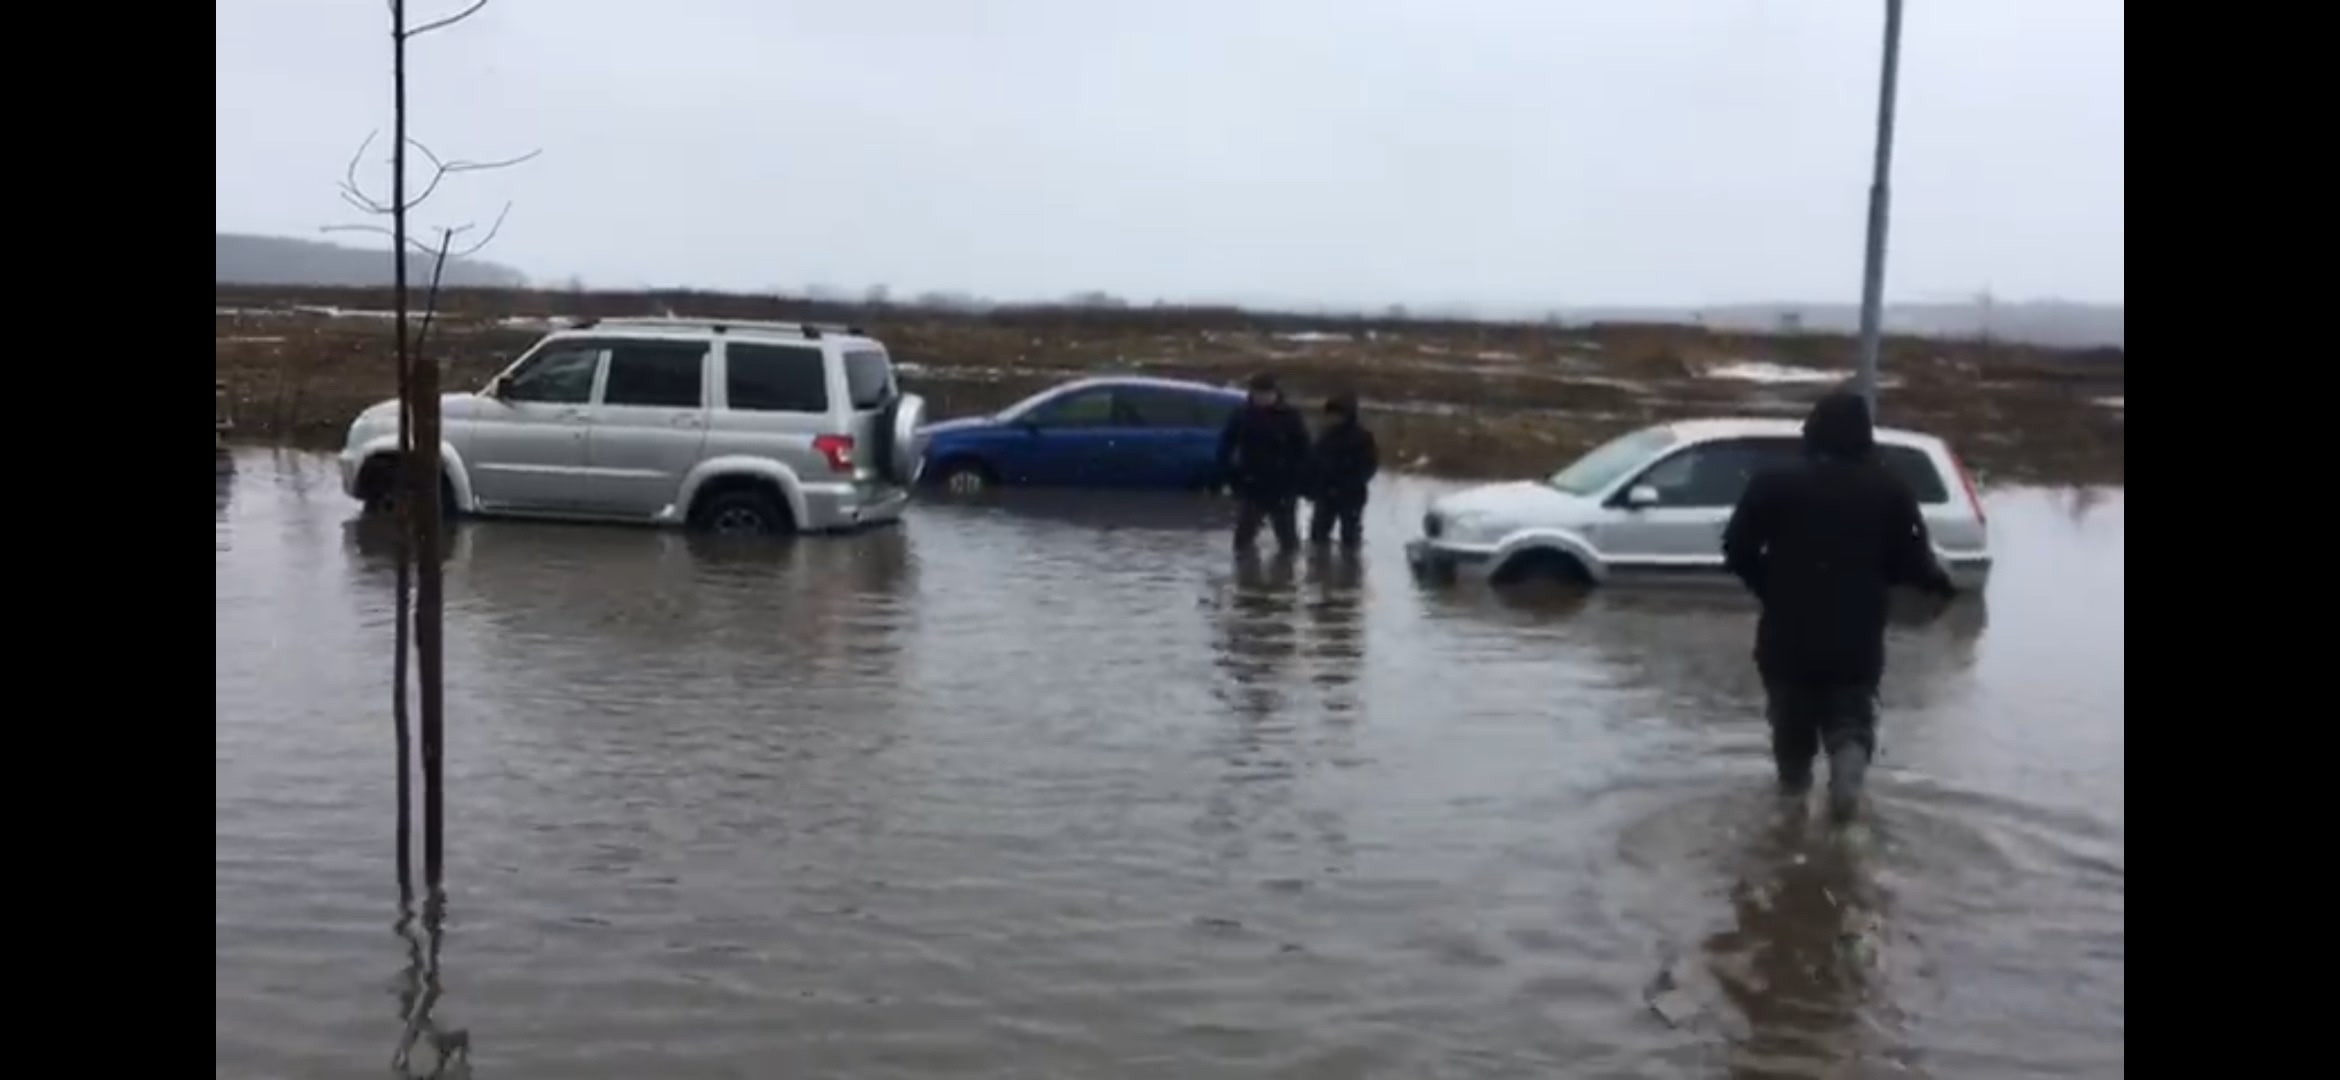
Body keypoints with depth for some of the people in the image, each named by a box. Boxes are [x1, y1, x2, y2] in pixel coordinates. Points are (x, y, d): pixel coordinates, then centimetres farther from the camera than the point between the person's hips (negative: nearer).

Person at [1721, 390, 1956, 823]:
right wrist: (1939, 582, 23)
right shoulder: (1890, 491, 0)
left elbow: (1737, 550, -4)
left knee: (1792, 718, 17)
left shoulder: (1774, 483, -3)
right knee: (1851, 717, 12)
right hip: (1857, 637, 0)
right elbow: (1911, 561, 0)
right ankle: (1849, 761, -17)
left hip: (1788, 634, 0)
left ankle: (1794, 787, 29)